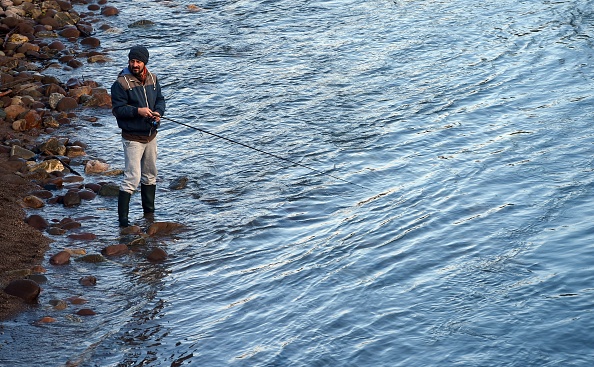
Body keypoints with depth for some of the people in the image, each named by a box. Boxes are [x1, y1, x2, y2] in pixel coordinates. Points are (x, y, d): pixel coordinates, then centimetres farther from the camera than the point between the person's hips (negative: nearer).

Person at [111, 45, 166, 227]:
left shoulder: (152, 79, 4)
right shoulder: (122, 83, -15)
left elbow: (160, 100, 12)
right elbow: (117, 109, -15)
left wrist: (158, 112, -10)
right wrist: (138, 111, -27)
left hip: (151, 135, 7)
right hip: (133, 138, -7)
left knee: (150, 176, 20)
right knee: (132, 178, -11)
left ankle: (149, 212, 35)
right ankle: (122, 218, -4)